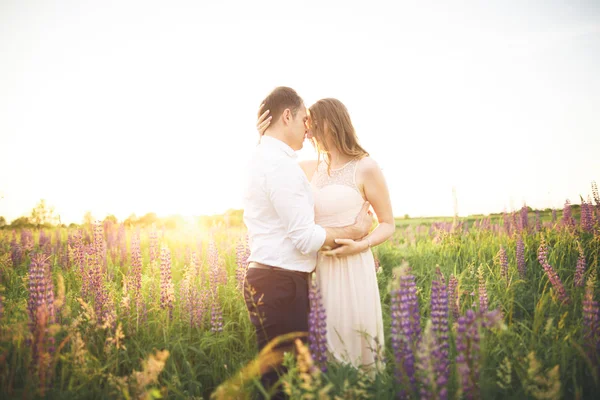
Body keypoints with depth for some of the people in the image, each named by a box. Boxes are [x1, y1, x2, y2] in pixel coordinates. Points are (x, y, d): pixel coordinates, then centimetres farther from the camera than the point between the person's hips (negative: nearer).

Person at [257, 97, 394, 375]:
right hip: (318, 268, 5)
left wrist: (359, 246, -19)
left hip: (352, 268, -5)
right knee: (325, 345, 12)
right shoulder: (311, 168, 8)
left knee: (353, 345, 2)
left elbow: (388, 225, -1)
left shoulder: (366, 168, -6)